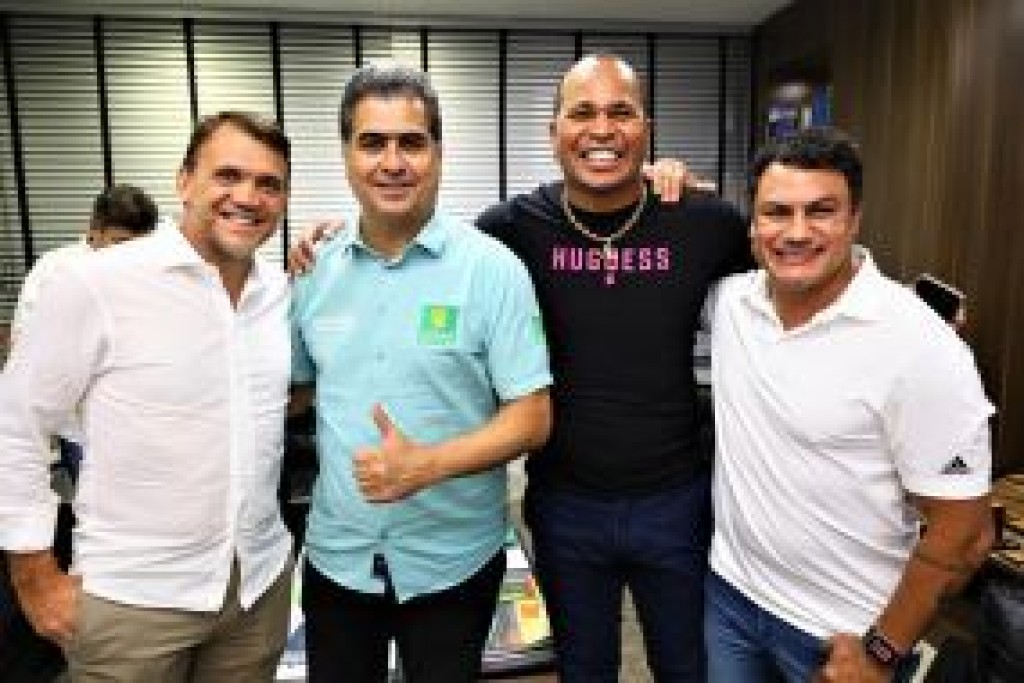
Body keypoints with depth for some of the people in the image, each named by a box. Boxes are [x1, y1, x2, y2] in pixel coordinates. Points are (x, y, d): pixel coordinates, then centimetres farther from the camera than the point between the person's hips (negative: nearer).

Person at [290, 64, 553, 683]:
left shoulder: (492, 269, -13)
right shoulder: (317, 271, -1)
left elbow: (532, 418, -14)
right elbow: (290, 387, 12)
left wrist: (428, 464, -25)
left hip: (452, 561, -3)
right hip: (335, 556, 3)